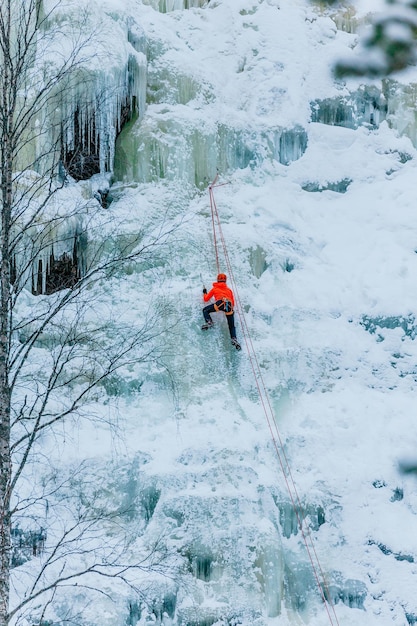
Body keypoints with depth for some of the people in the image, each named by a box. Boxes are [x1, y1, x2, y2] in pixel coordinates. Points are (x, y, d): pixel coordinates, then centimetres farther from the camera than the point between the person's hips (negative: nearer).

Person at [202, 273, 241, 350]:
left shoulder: (214, 289, 27)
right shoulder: (229, 290, 34)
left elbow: (206, 299, 34)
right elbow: (233, 303, 34)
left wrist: (204, 293, 53)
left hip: (220, 303, -3)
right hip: (229, 306, 3)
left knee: (205, 310, 17)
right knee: (231, 326, 11)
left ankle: (209, 322, -10)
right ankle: (234, 339, -14)